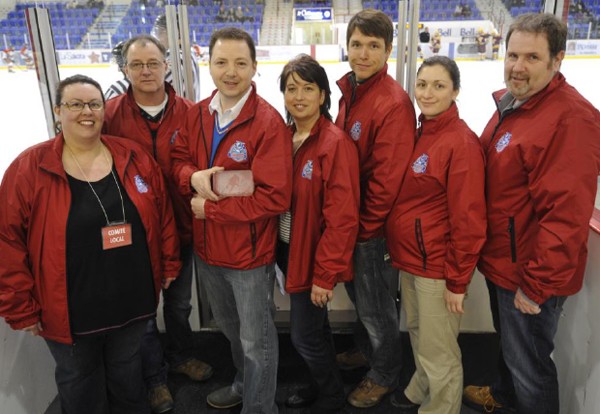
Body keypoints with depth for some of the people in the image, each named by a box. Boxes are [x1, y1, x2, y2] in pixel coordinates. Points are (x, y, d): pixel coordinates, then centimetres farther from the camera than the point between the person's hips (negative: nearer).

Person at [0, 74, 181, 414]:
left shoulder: (134, 157, -4)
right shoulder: (29, 168, -11)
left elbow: (163, 214, 4)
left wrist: (169, 265, 6)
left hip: (132, 300, 2)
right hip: (68, 310, -2)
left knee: (127, 372, 25)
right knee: (79, 383, 22)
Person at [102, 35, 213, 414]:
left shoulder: (188, 113, -8)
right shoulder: (111, 114, -11)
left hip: (180, 226, 2)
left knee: (180, 303, 23)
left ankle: (181, 355, 50)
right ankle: (155, 375, 40)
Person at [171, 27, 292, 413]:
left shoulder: (269, 122, -21)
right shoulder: (197, 114, 0)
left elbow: (275, 197, -25)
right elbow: (177, 159, 9)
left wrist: (209, 209, -20)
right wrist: (193, 177, -15)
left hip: (250, 251, -7)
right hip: (207, 247, 7)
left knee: (256, 339, 13)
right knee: (230, 327, 28)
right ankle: (244, 383, 54)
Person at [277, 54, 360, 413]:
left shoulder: (336, 143, -18)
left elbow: (342, 218, -21)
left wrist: (325, 274, -19)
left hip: (314, 256, -6)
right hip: (288, 249, 7)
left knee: (304, 335, 6)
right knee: (314, 325, 23)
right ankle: (322, 384, 45)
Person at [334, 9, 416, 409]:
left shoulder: (394, 103, -23)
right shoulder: (351, 91, 4)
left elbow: (388, 179, -23)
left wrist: (364, 227, -14)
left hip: (374, 226, -8)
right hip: (350, 219, 8)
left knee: (375, 303, 11)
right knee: (358, 292, 25)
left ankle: (385, 374, 36)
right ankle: (365, 349, 50)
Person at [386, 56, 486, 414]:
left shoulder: (462, 143, -17)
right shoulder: (419, 134, 7)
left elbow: (468, 219, -18)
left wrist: (457, 280, -16)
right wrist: (398, 248, 14)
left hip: (438, 265, -8)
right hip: (411, 258, 8)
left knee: (438, 351, 7)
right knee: (419, 335, 25)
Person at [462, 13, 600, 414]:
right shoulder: (510, 101, 6)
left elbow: (566, 213, -28)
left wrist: (538, 284, -22)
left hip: (530, 275, -9)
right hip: (502, 260, 9)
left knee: (528, 363, 11)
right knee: (509, 341, 30)